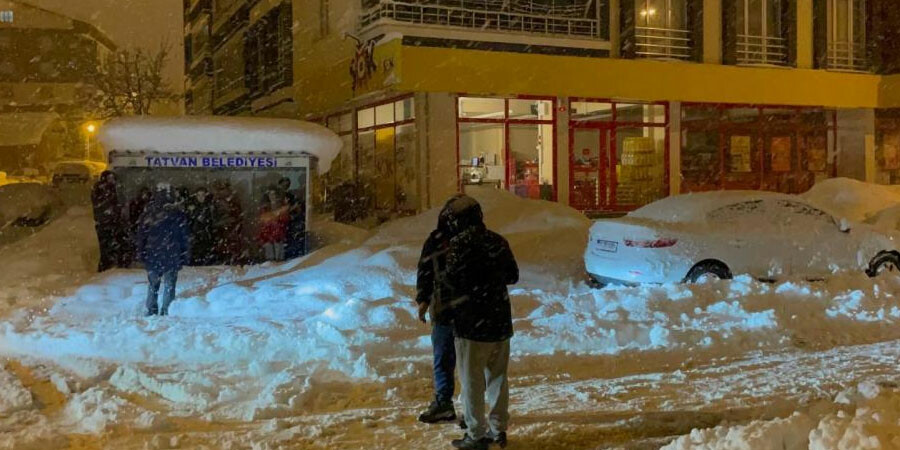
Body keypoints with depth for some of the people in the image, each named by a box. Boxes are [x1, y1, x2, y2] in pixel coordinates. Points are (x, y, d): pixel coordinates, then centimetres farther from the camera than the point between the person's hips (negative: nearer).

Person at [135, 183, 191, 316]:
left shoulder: (147, 214, -4)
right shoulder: (178, 215, -7)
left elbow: (141, 236, 2)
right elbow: (185, 237, -2)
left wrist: (141, 253, 12)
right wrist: (185, 256, 5)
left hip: (152, 257, 2)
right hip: (172, 257, -2)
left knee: (153, 285, 15)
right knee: (169, 285, 7)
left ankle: (151, 311, 17)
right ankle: (165, 312, 5)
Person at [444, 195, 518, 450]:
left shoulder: (459, 244, -14)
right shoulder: (498, 241, 4)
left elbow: (452, 281, -12)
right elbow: (513, 275, 13)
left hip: (471, 323, -6)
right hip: (500, 319, 6)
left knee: (472, 381, 4)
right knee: (498, 377, 16)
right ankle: (499, 429, 24)